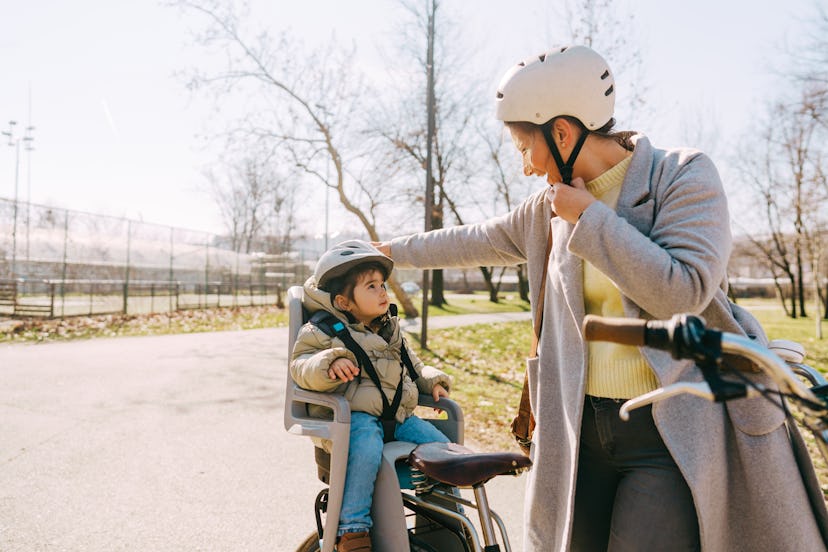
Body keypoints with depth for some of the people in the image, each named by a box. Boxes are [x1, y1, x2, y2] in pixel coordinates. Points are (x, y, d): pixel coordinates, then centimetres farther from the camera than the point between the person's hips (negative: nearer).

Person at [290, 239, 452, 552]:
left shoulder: (391, 328, 18)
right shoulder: (325, 331, -2)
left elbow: (411, 365, 30)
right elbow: (300, 365, -10)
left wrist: (431, 381, 12)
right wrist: (328, 364, -30)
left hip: (398, 414, 7)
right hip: (353, 415, -6)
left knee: (441, 446, -8)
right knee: (367, 448, -36)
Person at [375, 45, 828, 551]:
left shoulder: (684, 176, -8)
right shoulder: (553, 208, 9)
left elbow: (684, 292, -21)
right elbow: (474, 241, 22)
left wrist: (589, 217, -15)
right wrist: (395, 250, 29)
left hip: (673, 432, -5)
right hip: (583, 426, 6)